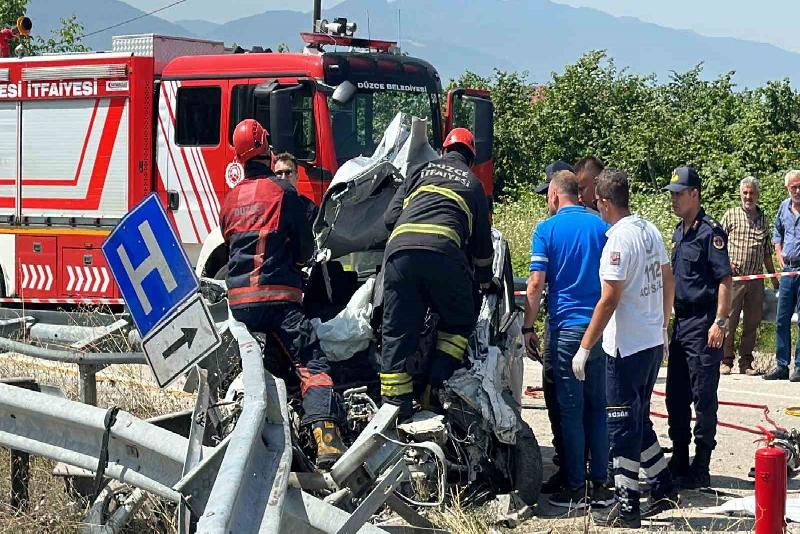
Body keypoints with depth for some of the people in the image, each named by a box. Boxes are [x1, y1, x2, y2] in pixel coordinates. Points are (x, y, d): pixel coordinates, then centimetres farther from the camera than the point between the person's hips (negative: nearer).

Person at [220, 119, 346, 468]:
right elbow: (306, 248, 3)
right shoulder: (283, 190, 0)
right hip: (278, 295, -5)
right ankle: (325, 434, -31)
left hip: (238, 300, 5)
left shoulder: (231, 197, 15)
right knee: (312, 364, -13)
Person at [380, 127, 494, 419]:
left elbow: (390, 217, 21)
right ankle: (436, 386, 3)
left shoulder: (420, 171, 28)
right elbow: (483, 239, 29)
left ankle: (394, 405, 2)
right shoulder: (473, 183, 27)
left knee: (397, 332, 7)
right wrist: (484, 279, 44)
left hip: (399, 250, 2)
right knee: (459, 322, 20)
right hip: (444, 253, -1)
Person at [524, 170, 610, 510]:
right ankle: (600, 485, 11)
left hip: (566, 327, -4)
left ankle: (575, 488, 3)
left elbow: (536, 284, -7)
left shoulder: (547, 229, -2)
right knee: (598, 408, 9)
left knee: (571, 409, 0)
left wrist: (528, 328, 0)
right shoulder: (602, 228, 9)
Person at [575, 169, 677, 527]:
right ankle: (664, 489, 25)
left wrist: (585, 347, -16)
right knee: (639, 421, 20)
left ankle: (626, 507, 4)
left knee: (622, 427, -1)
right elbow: (668, 282, 15)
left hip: (626, 347, -8)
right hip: (653, 342, 8)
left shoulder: (618, 240, -19)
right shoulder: (650, 230, 7)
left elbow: (609, 300, -21)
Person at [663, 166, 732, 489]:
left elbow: (725, 280, -15)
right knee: (676, 396, 13)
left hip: (703, 325, -9)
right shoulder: (679, 232, 14)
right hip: (681, 323, 9)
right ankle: (679, 462, 23)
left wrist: (720, 323, -19)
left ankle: (700, 469, 2)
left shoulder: (710, 232, -11)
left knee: (703, 397, -3)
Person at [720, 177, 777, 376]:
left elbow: (767, 253, 20)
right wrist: (726, 262, -11)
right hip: (734, 277, -4)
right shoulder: (731, 215, 5)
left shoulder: (763, 219, 15)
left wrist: (774, 277, 18)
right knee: (729, 320, -3)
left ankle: (746, 363, 12)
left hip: (756, 280, 4)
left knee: (752, 322, 5)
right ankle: (725, 361, 5)